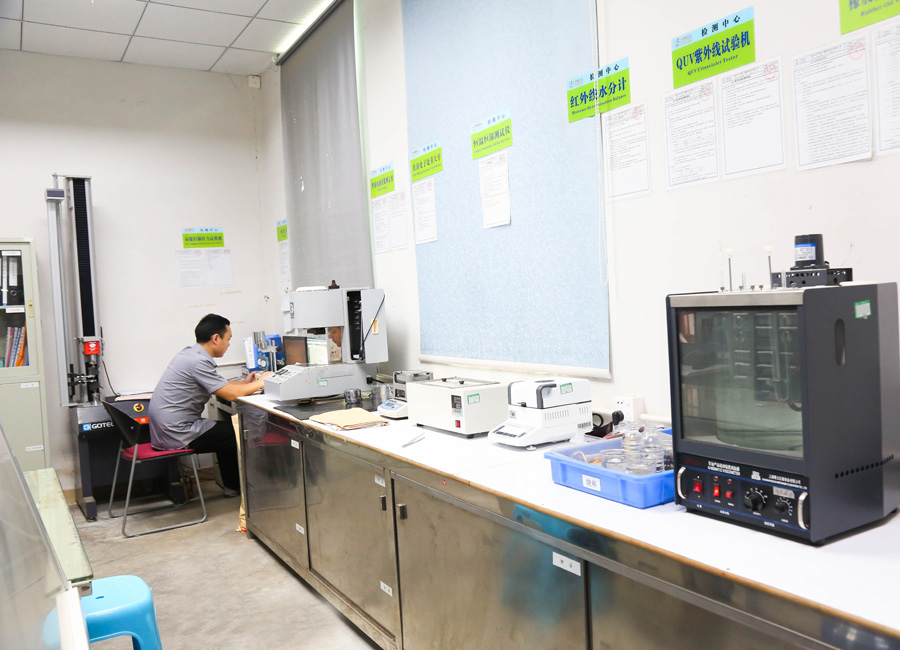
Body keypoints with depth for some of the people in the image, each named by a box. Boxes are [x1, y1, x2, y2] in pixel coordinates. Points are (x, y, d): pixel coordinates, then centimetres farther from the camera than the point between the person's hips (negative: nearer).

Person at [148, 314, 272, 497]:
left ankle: (232, 485, 29)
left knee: (226, 427, 22)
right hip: (176, 434, -10)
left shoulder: (190, 353, 10)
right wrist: (260, 382, -8)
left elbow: (220, 386, 22)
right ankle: (238, 486, 21)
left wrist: (244, 382, 16)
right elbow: (230, 393, -21)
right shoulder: (198, 361, -21)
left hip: (163, 430, 10)